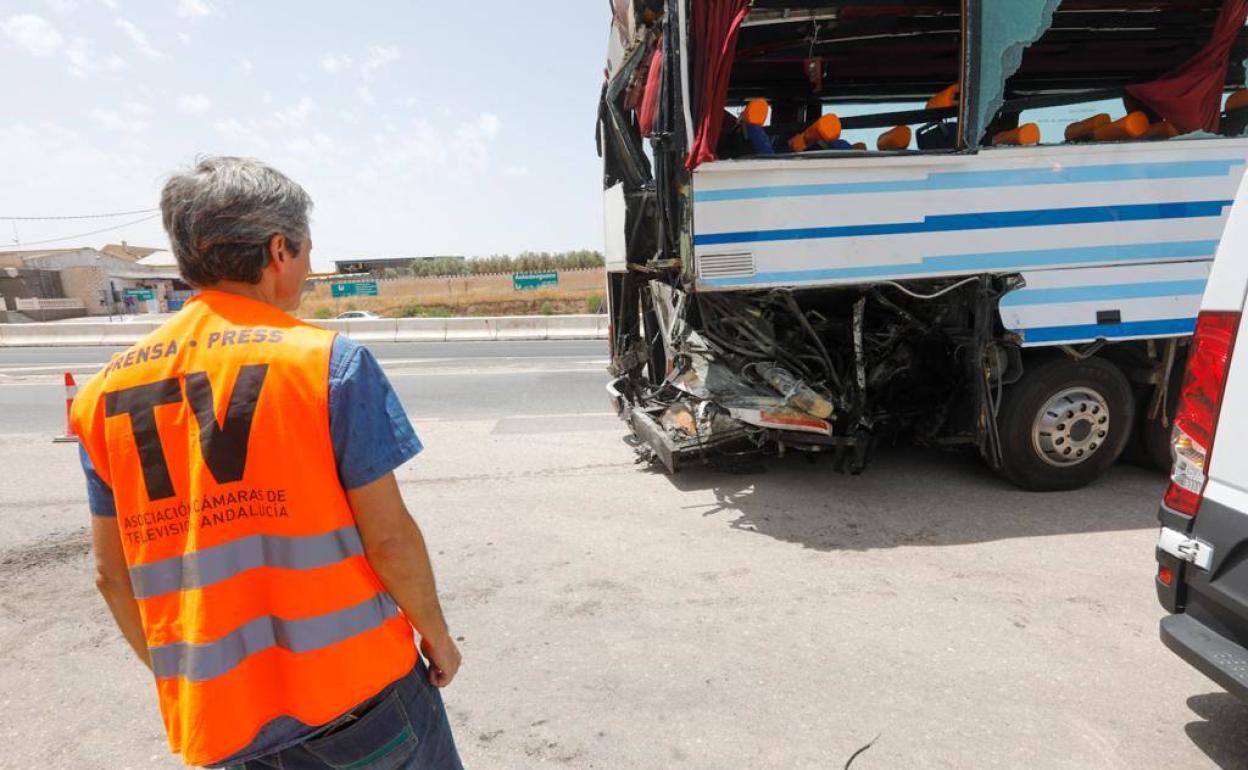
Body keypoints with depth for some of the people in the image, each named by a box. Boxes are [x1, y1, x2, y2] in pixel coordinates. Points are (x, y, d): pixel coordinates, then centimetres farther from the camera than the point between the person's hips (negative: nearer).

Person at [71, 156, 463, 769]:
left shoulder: (105, 394, -1)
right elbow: (389, 538, -16)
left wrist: (177, 673, 19)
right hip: (356, 696, -4)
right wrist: (436, 635, 0)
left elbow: (112, 573, 6)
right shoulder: (330, 361, -17)